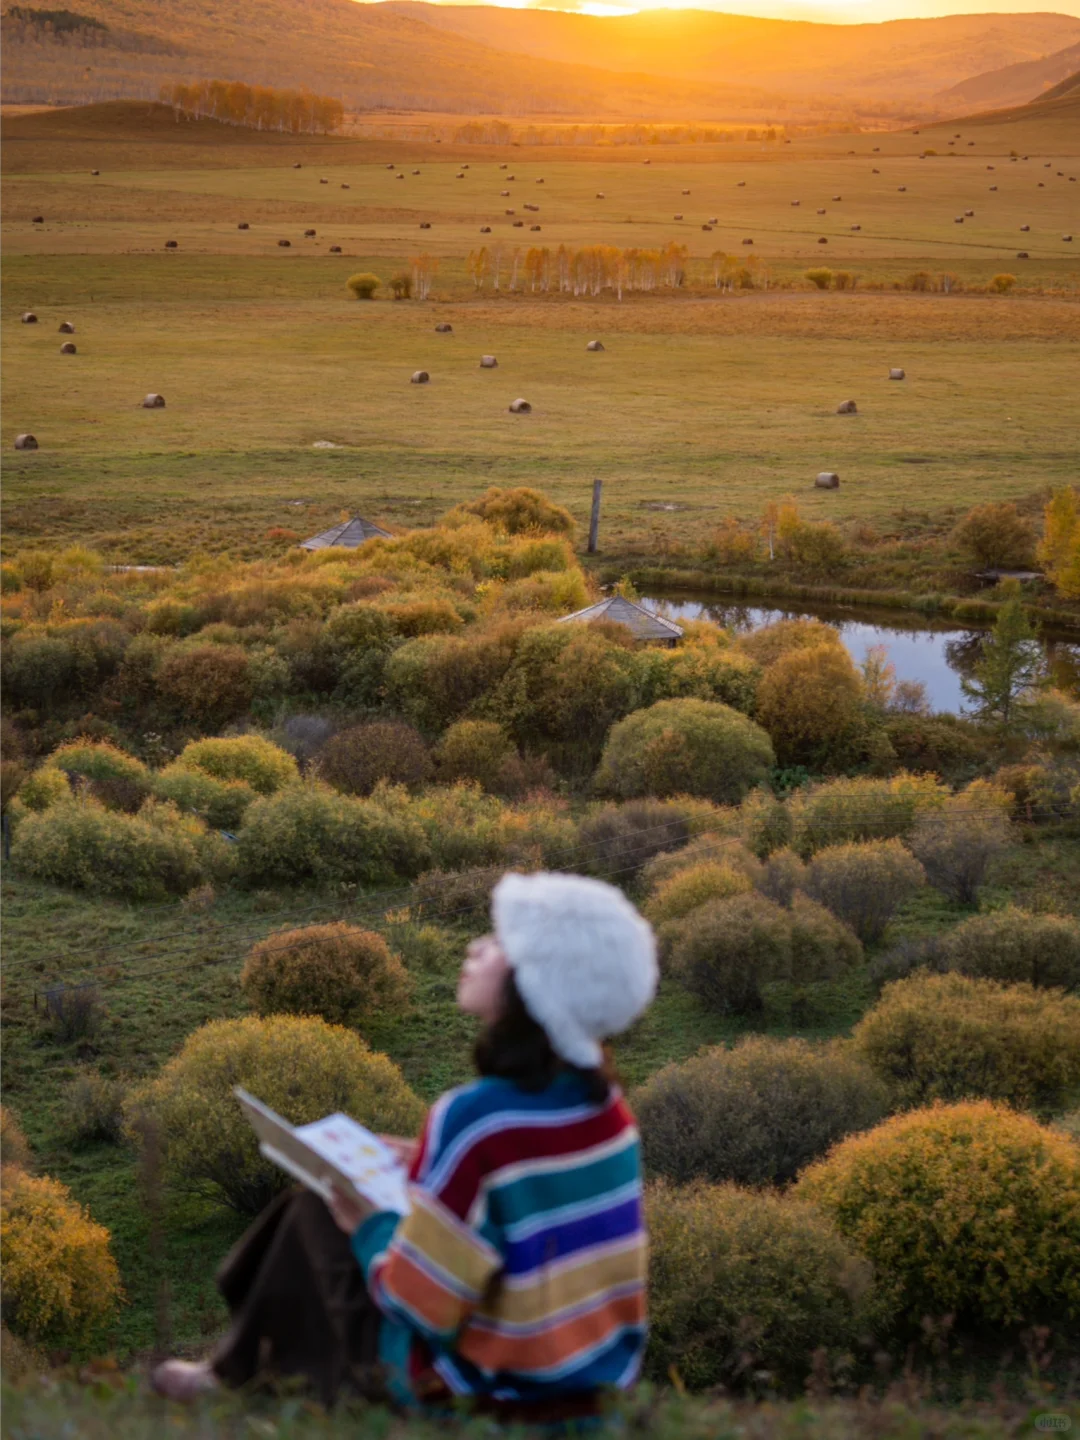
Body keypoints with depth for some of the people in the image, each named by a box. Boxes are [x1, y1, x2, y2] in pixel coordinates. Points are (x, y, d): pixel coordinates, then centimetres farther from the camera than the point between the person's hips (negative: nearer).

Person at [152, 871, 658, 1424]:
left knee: (314, 1211, 15)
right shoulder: (605, 1103, -5)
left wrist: (367, 1225, -4)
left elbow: (420, 1303, -22)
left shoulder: (471, 1118, -27)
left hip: (488, 1393, -6)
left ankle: (237, 1376, 37)